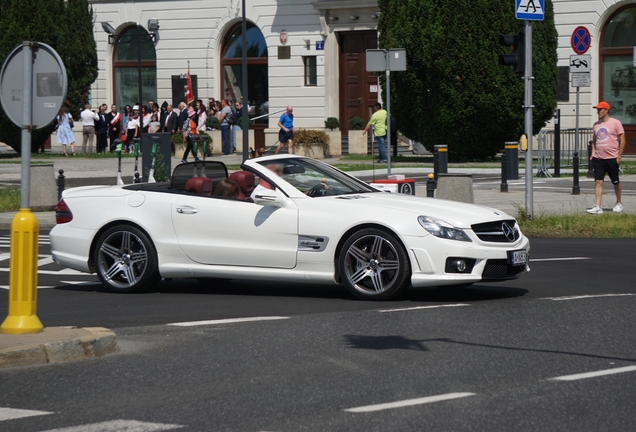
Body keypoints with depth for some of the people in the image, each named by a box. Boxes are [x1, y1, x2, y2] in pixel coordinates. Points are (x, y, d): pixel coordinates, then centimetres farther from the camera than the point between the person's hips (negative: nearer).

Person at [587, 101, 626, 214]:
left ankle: (618, 203, 29)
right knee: (598, 181, -6)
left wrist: (619, 156, -10)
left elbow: (622, 140, -5)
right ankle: (598, 207, -11)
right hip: (598, 158, 4)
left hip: (612, 158, -4)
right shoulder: (596, 125, 11)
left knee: (615, 182, 9)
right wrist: (593, 152, 8)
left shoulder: (616, 123, -5)